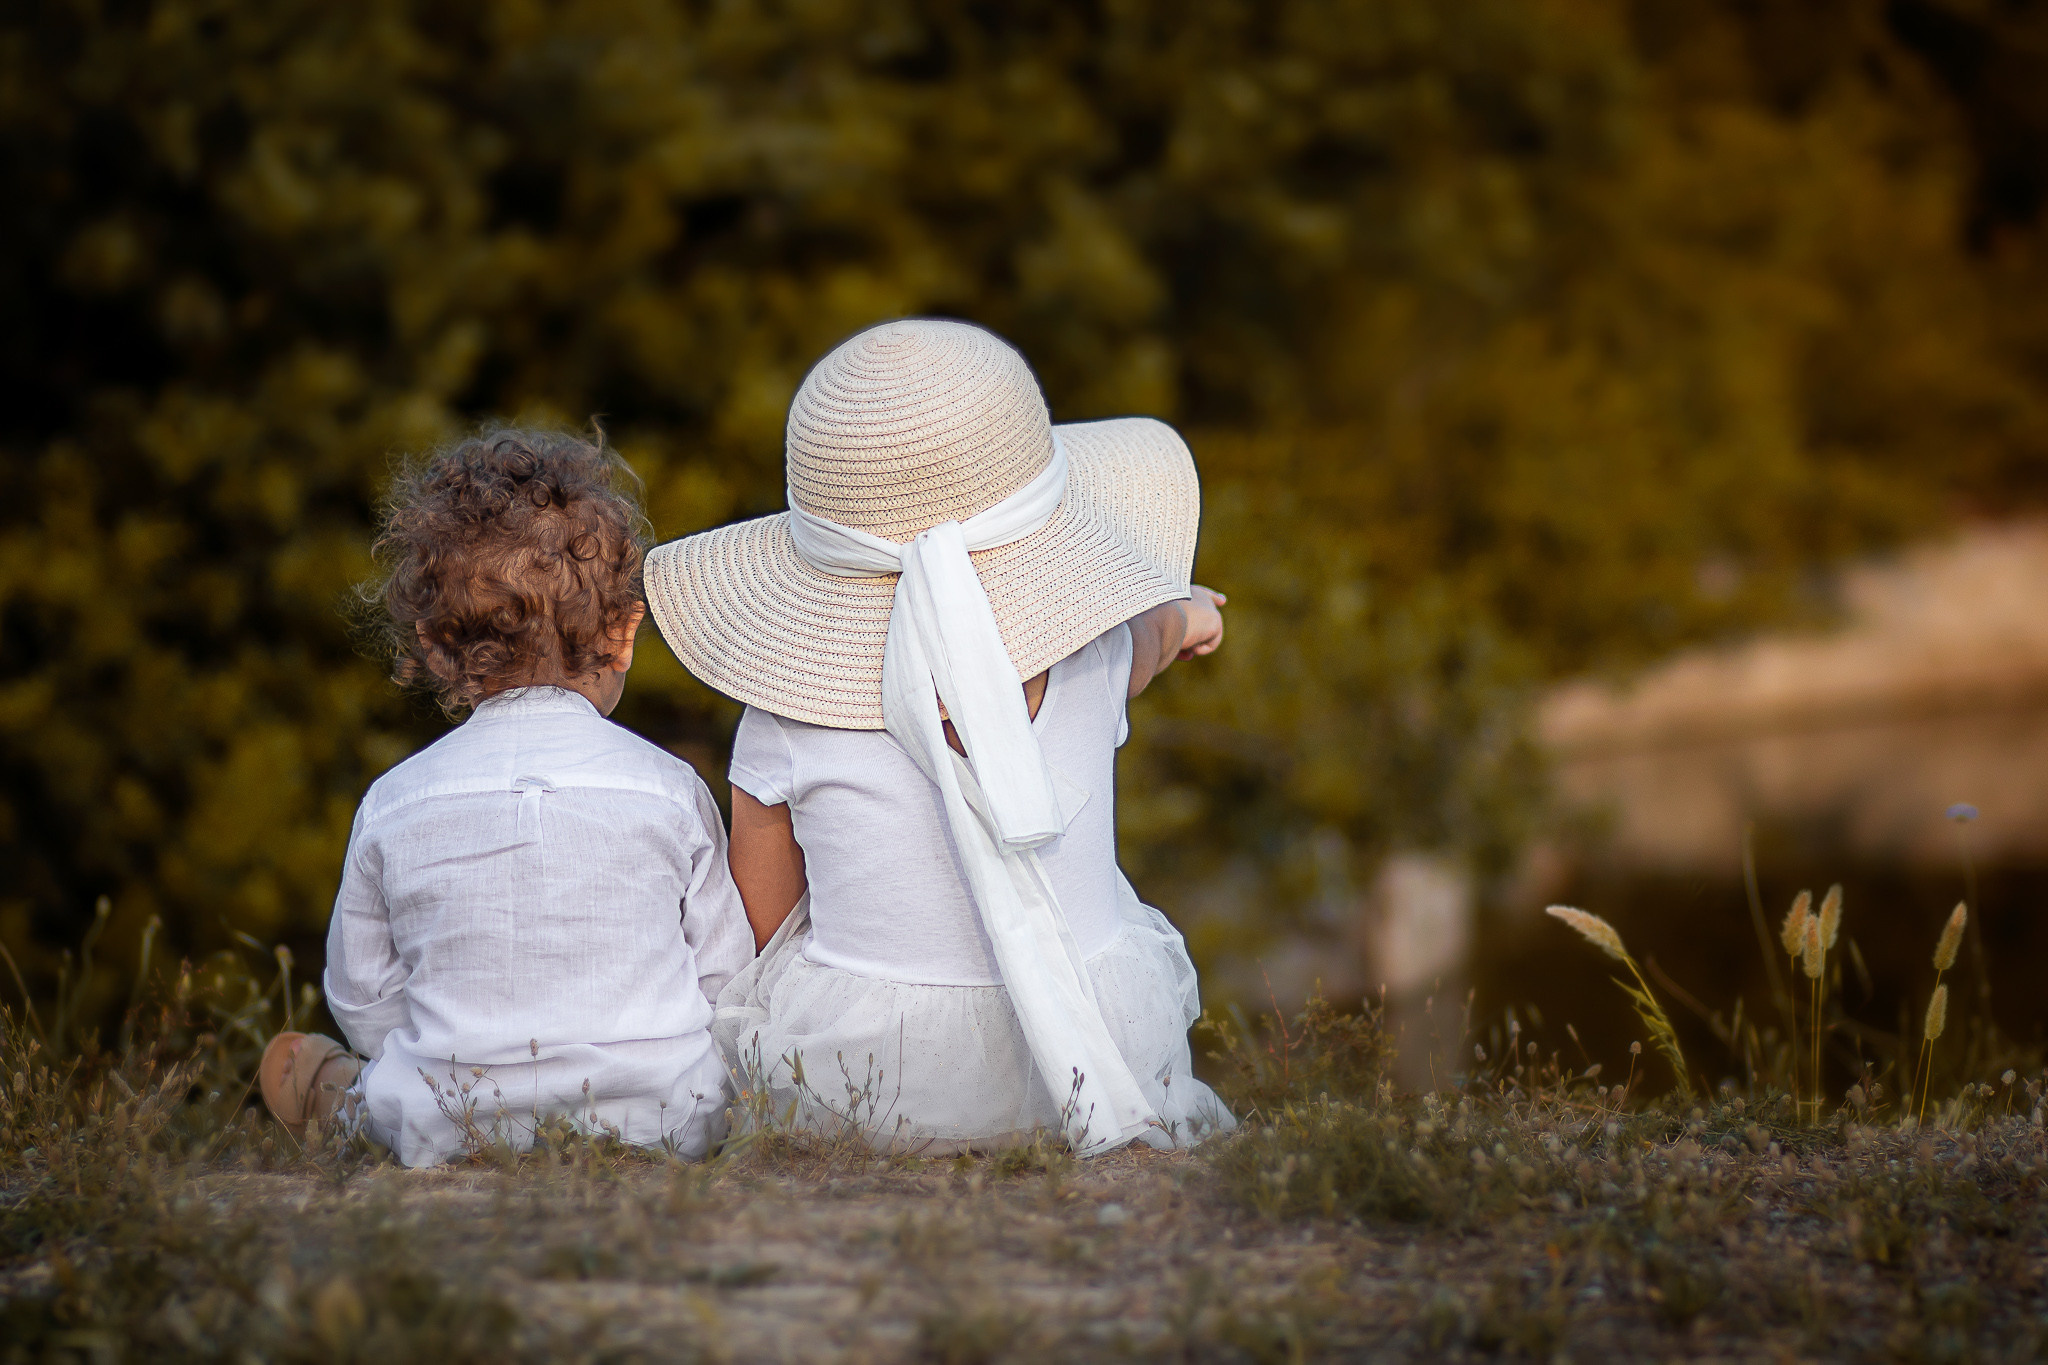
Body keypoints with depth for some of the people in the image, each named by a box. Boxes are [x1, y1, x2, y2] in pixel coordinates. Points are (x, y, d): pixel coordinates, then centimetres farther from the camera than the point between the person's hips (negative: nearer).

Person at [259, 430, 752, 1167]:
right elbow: (722, 975, 3)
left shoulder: (392, 805, -2)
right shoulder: (669, 788, -4)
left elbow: (363, 996, 7)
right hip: (665, 1125, -1)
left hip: (458, 1138, 1)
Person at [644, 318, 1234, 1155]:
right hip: (1111, 1048, 1)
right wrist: (1181, 617, 41)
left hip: (847, 1092, -1)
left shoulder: (783, 725, -14)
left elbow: (761, 928, -1)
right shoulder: (1097, 657, -9)